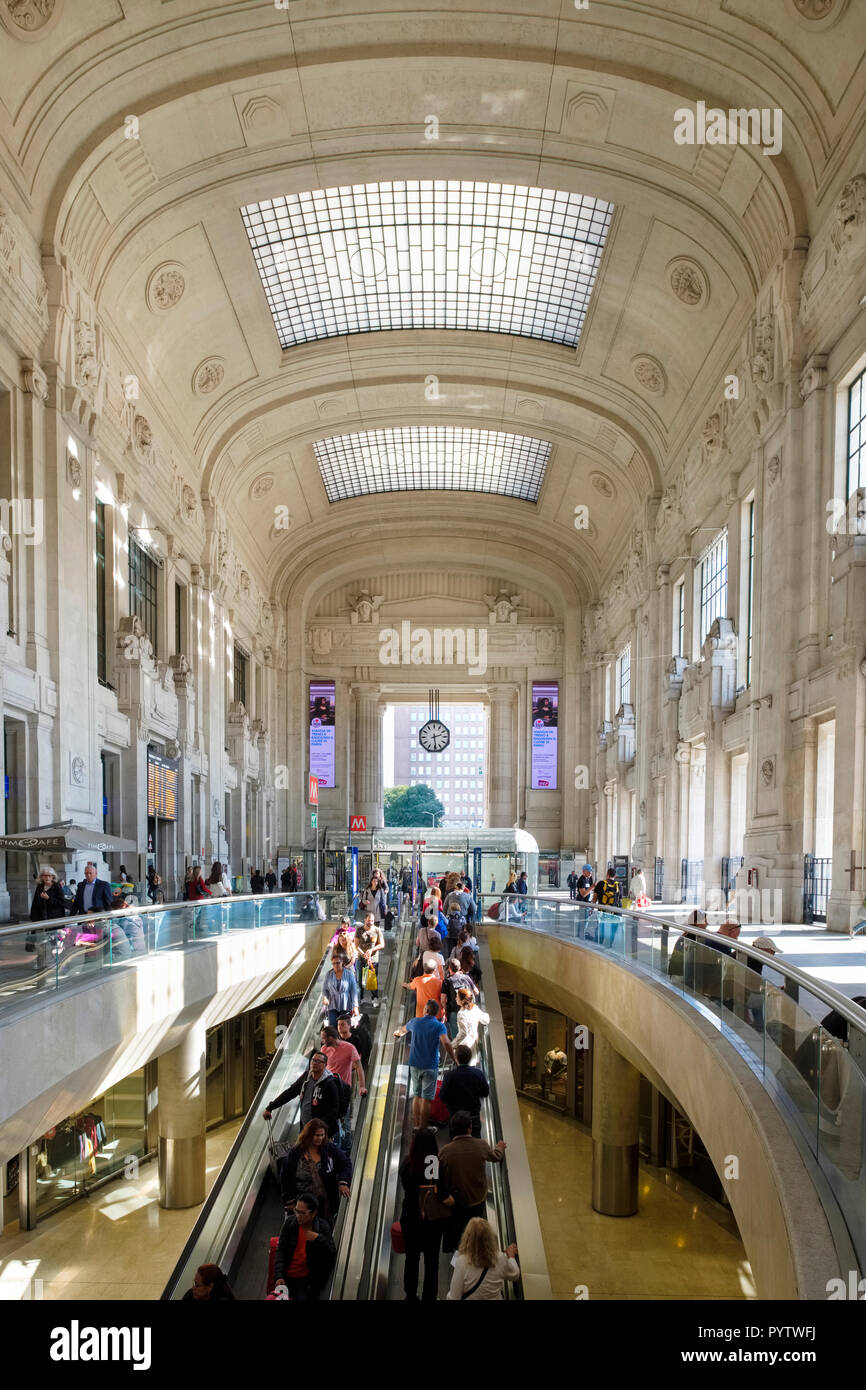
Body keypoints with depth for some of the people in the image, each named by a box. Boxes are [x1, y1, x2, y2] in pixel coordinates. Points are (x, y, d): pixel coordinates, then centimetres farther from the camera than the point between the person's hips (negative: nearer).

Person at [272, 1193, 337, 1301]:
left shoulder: (322, 1227, -8)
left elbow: (332, 1255, -10)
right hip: (286, 1277, 2)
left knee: (303, 1298, -19)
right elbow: (281, 1251, -1)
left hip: (307, 1280, -2)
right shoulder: (290, 1222, -4)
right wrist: (279, 1276, -12)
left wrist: (318, 1239, -23)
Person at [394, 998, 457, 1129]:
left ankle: (416, 1125, 18)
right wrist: (454, 1059, -17)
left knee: (416, 1096, 15)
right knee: (426, 1098, 2)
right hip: (430, 1067, -4)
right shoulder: (439, 1026, -10)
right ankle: (423, 1128, 4)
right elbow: (446, 1043, -26)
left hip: (414, 1065, 4)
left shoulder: (415, 1022, 4)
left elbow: (403, 1029, 26)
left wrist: (398, 1033, 49)